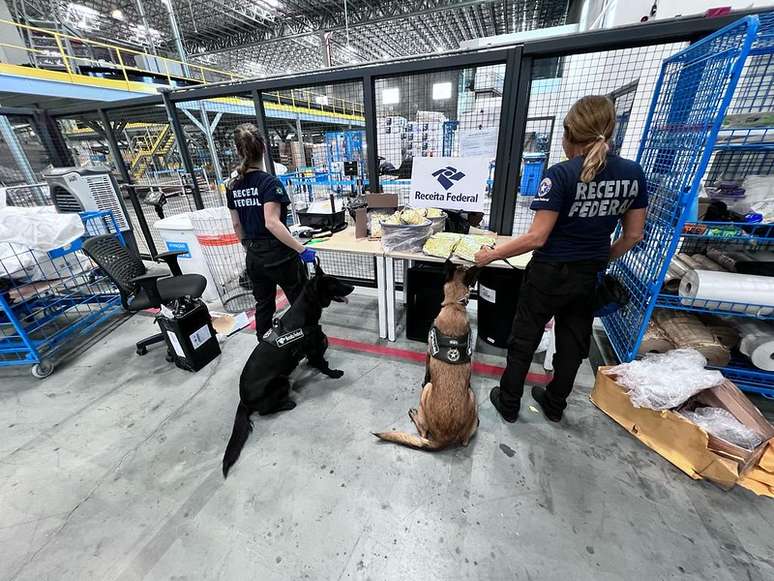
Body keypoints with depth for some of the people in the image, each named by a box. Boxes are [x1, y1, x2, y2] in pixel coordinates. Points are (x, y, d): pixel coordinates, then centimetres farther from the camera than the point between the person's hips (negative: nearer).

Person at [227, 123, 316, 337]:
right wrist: (302, 249, -25)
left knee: (263, 305, 18)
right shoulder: (269, 181, -15)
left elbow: (237, 225, 11)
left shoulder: (233, 186, 5)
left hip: (254, 257, 6)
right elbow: (272, 223, -26)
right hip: (279, 255, -6)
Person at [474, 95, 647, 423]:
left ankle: (508, 405, 28)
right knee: (574, 343, 20)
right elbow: (633, 235, 6)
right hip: (589, 276, 6)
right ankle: (554, 405, 39)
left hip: (550, 273, -5)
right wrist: (602, 260, 22)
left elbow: (537, 238, -22)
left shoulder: (561, 174, -18)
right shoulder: (633, 173, 1)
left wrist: (492, 255, -13)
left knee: (524, 340, 11)